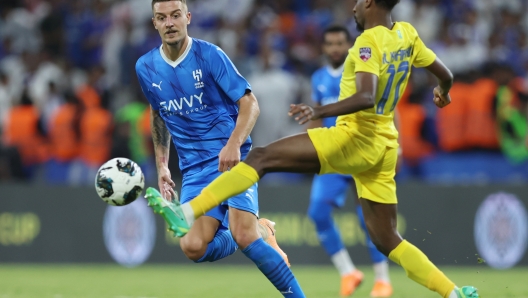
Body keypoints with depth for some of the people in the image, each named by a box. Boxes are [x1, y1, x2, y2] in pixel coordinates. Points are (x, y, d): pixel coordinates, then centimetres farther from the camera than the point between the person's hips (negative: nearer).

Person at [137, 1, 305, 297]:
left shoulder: (209, 55, -9)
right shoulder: (146, 68, 5)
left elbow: (250, 104, -11)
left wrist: (233, 145, -27)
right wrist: (162, 165, 17)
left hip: (231, 157, -4)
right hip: (195, 168, 4)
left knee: (243, 234, -24)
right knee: (194, 248, -15)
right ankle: (258, 232, 13)